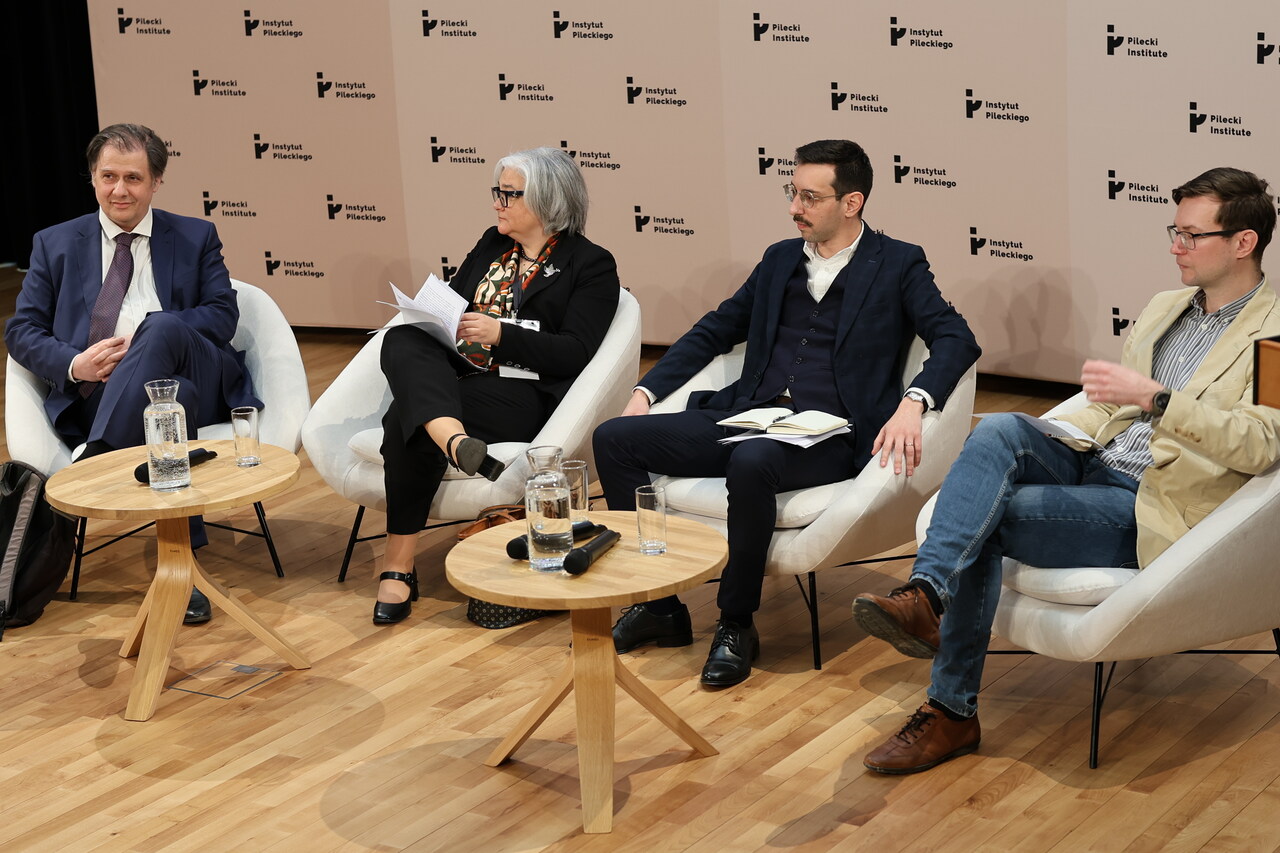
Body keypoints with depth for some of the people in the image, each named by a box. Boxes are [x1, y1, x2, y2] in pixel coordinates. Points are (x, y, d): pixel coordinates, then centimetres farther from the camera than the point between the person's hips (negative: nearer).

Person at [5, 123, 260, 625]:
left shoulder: (195, 238, 20)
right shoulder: (56, 245, 22)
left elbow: (223, 315, 6)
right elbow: (21, 330, 13)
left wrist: (144, 337, -11)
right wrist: (74, 364, -10)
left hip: (200, 379, 1)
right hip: (93, 393, 0)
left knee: (162, 330, -37)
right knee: (173, 399, -39)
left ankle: (90, 465, -43)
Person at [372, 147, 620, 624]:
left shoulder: (591, 266, 5)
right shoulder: (492, 245, 25)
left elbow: (575, 353, -6)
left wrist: (501, 334, -16)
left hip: (524, 395, -6)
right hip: (455, 375, 6)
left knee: (406, 419, -32)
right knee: (401, 341, -30)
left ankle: (399, 564, -31)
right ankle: (454, 440, -59)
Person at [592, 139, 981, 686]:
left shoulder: (897, 265, 4)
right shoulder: (780, 260, 19)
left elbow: (957, 338, -8)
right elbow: (714, 332, 26)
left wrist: (912, 403, -27)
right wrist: (647, 391, 14)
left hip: (828, 436, -6)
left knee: (750, 463, -39)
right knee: (615, 439, -10)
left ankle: (737, 625, -20)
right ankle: (659, 605, -2)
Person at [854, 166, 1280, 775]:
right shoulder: (1165, 307, 21)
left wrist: (1153, 397, -28)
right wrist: (1046, 435, 8)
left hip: (1150, 508, -7)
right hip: (1092, 465, 7)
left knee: (987, 520, -26)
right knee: (1000, 429, -25)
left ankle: (952, 713, -25)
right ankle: (924, 594, -38)